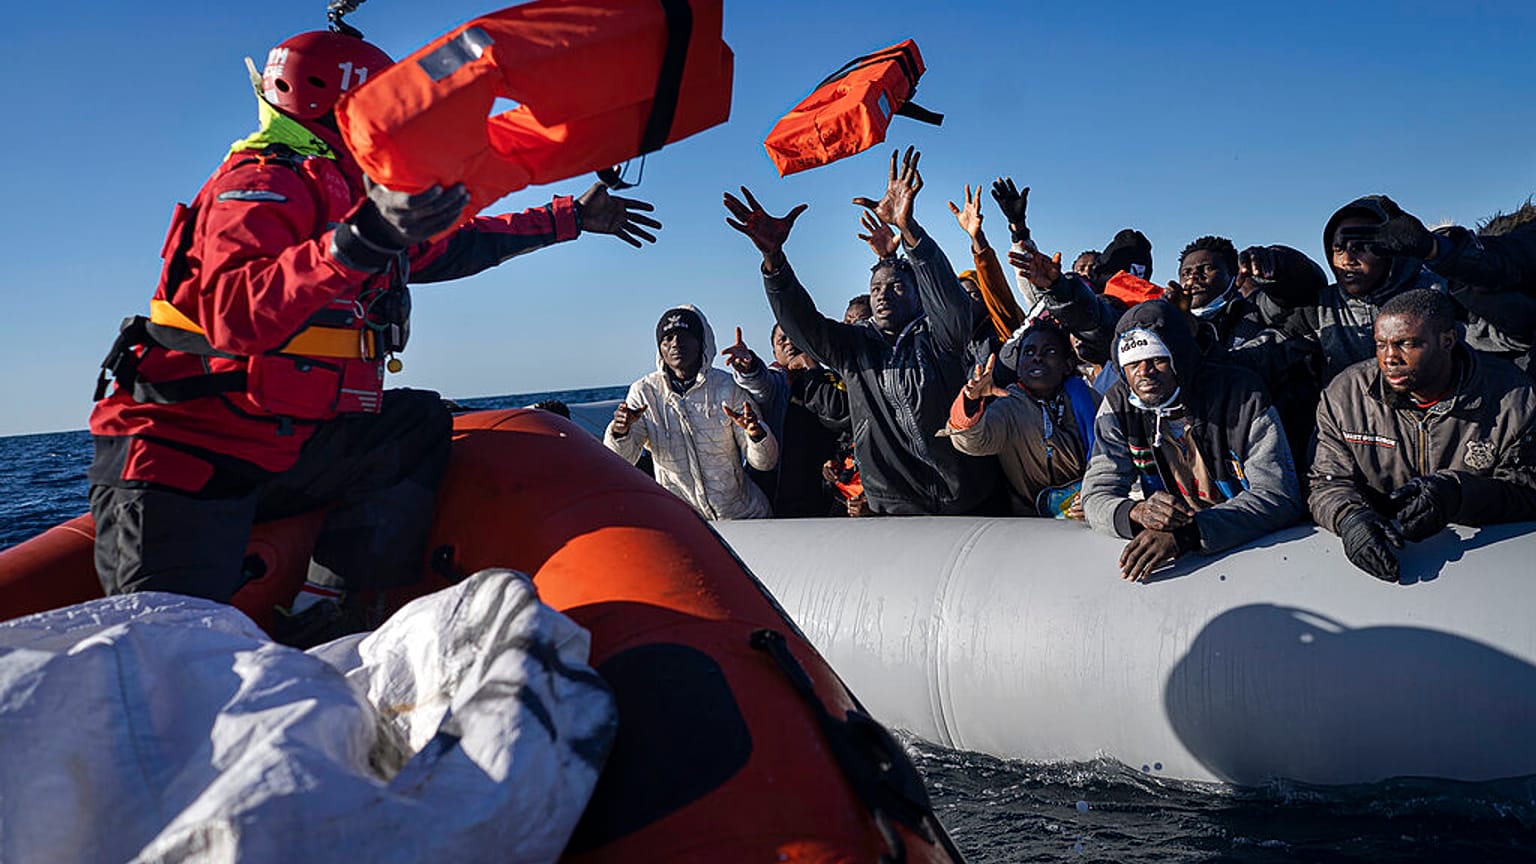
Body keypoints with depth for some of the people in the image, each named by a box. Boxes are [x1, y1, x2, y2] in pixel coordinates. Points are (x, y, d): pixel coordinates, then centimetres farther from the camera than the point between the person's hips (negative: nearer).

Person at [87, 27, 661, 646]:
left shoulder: (350, 195, 14)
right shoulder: (265, 183, -14)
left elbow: (456, 245, 28)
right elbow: (237, 317, -32)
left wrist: (573, 217, 34)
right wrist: (364, 238, -44)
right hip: (187, 448, -9)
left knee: (428, 427, -3)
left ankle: (319, 617, -7)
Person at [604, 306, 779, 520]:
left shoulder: (729, 387, -2)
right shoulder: (644, 392, 1)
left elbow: (764, 462, -5)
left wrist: (756, 433, -27)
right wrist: (620, 432, -28)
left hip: (743, 517, -2)